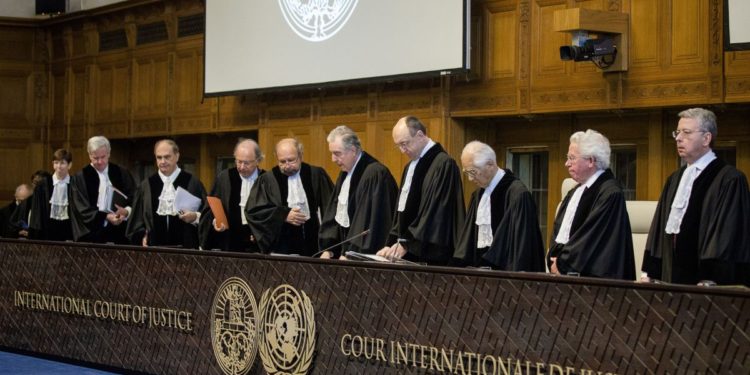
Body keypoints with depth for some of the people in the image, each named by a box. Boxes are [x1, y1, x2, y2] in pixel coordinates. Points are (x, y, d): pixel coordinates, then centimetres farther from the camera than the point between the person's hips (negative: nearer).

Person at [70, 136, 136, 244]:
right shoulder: (80, 178, 2)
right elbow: (83, 210, -4)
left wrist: (126, 211, -14)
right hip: (91, 234, -2)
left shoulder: (122, 174, 9)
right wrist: (106, 217, -18)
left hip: (119, 234, 2)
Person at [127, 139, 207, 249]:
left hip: (185, 246, -2)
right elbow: (137, 217, 12)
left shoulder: (192, 183, 3)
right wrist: (142, 235, -4)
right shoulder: (146, 186, 10)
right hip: (154, 246, 2)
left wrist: (195, 217, -16)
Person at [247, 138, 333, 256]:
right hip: (282, 245, -1)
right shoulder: (267, 180, 3)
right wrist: (284, 215, -10)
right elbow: (252, 210, -1)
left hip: (313, 245, 1)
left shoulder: (316, 175, 6)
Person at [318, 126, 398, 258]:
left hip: (367, 256, -8)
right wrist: (328, 249, 3)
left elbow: (368, 219, -21)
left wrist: (349, 253, -20)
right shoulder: (345, 173, 11)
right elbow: (334, 213, 12)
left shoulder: (374, 174, -17)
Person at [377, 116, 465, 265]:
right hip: (408, 253, 8)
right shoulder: (410, 167, 16)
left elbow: (435, 212, -16)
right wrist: (392, 243, 6)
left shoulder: (443, 164, -11)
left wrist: (407, 244, -14)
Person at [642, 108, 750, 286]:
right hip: (671, 278, 7)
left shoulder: (730, 180, -9)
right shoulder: (675, 180, 16)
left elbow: (726, 235, -15)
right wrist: (648, 274, 10)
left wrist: (709, 283, -21)